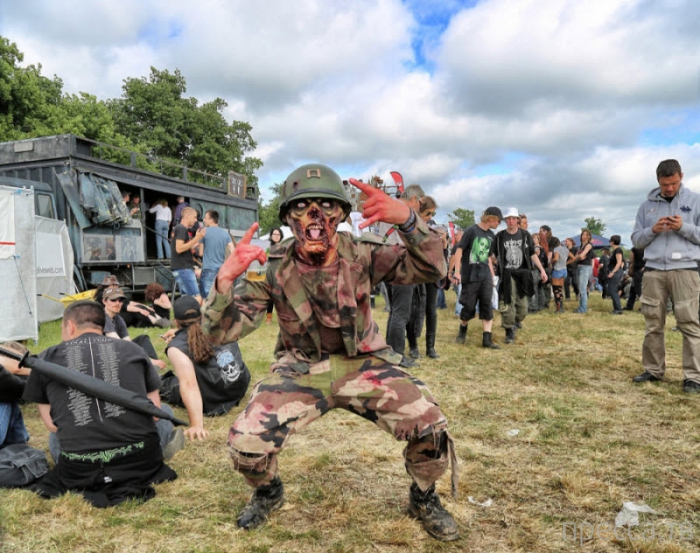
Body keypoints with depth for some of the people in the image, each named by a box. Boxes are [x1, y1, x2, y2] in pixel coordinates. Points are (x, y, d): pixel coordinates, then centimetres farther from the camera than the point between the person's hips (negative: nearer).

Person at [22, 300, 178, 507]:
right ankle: (133, 482, 4)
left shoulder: (46, 359, 9)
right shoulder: (132, 349, 10)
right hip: (141, 460, 0)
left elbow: (52, 425, 12)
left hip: (80, 470, 1)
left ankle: (95, 487, 4)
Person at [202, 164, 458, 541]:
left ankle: (423, 498, 17)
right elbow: (221, 333, -15)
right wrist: (225, 279, -35)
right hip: (300, 370, 0)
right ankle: (268, 492, 20)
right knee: (245, 442, -19)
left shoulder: (362, 253, -12)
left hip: (363, 364, 0)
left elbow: (431, 268, -20)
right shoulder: (272, 268, -13)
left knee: (430, 427, -18)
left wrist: (407, 218, -39)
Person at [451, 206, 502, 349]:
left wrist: (492, 274, 16)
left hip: (485, 275, 5)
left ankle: (487, 339, -1)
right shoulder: (472, 230, -9)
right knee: (469, 307, 2)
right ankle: (462, 330, 29)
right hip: (470, 275, -5)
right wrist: (457, 272, -14)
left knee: (487, 306, -2)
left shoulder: (491, 235, 10)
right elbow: (459, 250, -9)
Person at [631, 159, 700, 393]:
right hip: (653, 270, 3)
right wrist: (652, 230, -6)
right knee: (653, 324, 5)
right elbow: (636, 239, 13)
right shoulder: (647, 205, 14)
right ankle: (654, 370, 13)